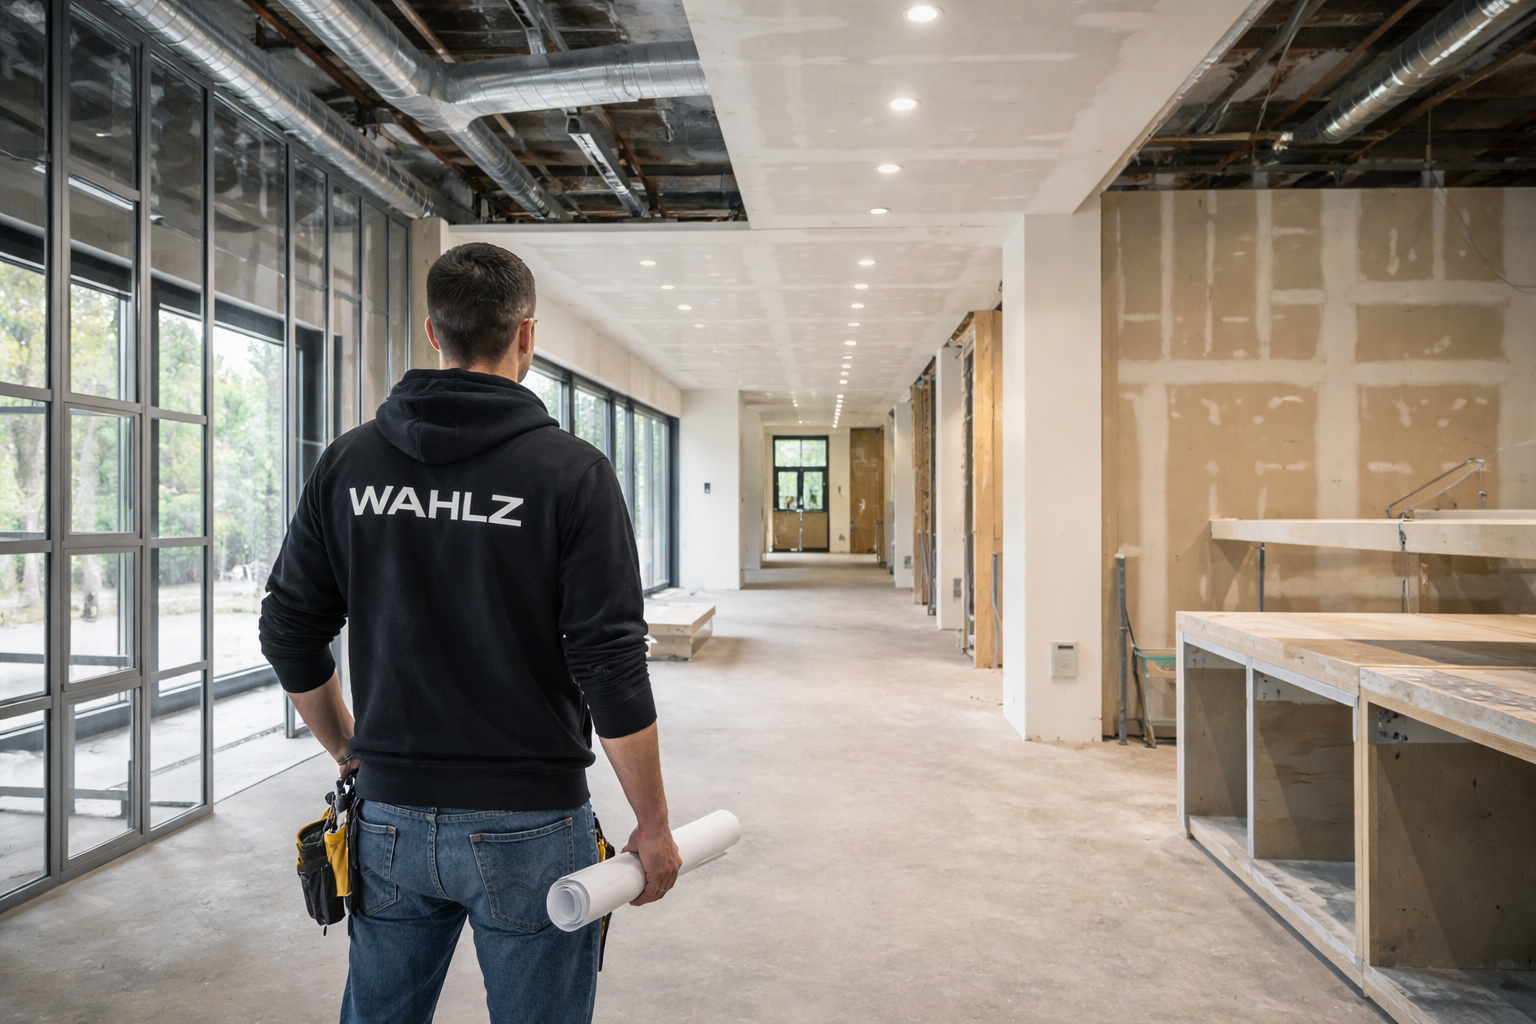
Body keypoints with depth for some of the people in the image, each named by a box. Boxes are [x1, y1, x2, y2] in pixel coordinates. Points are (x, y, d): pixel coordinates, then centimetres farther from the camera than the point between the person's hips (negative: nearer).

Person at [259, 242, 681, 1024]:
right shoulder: (572, 472, -13)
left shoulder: (349, 462, 0)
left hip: (391, 819, 4)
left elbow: (289, 633, 5)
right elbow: (612, 668, -16)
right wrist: (652, 827, -5)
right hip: (527, 826, -4)